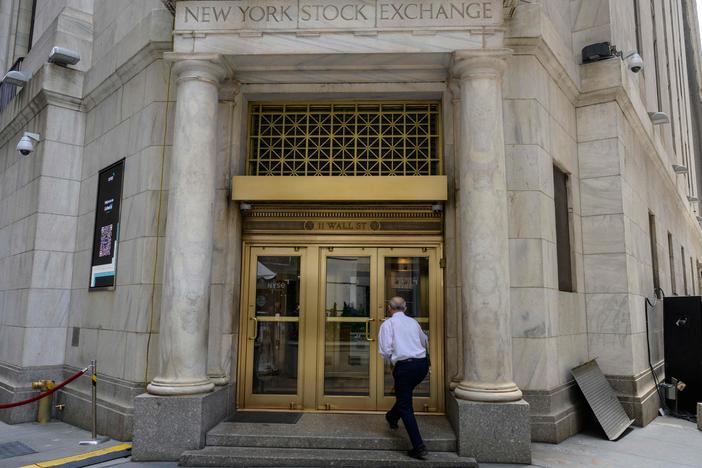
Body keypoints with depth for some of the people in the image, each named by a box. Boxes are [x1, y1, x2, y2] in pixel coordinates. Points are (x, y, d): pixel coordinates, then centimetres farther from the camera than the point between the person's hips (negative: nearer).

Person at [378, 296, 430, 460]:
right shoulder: (413, 322, 13)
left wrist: (391, 360, 10)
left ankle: (419, 448, 0)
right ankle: (393, 418, 54)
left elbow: (385, 351, -11)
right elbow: (425, 342, 30)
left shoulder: (388, 324, -2)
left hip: (404, 366, -6)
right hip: (422, 363, 6)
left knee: (406, 408, 3)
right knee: (405, 393, 31)